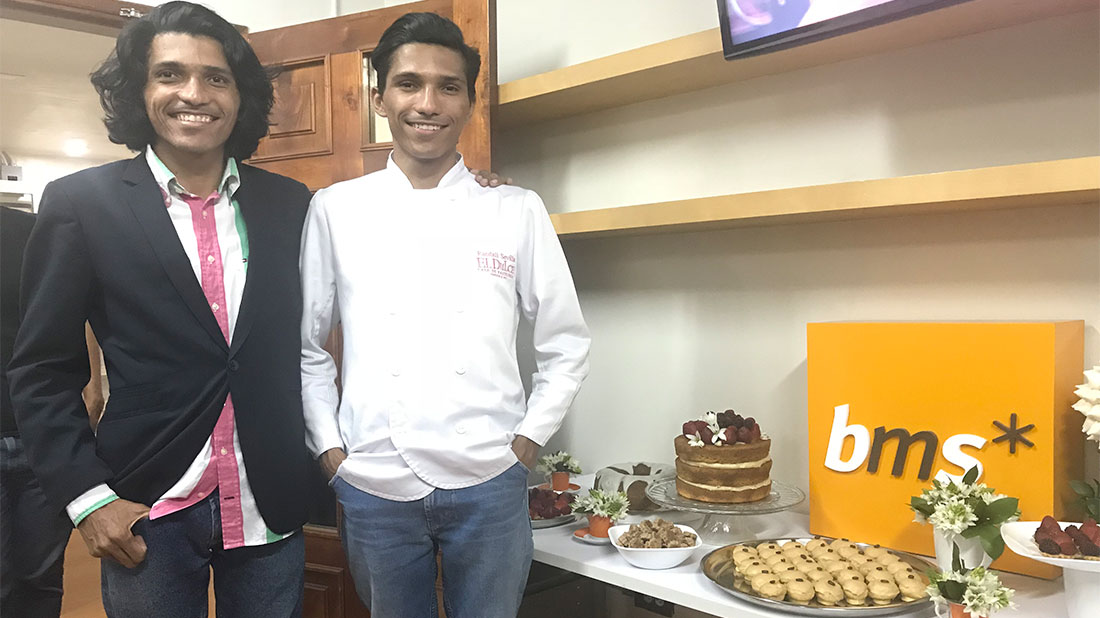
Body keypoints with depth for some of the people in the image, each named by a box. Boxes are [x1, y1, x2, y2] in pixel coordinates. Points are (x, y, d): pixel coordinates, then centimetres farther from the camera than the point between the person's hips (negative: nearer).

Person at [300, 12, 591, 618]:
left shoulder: (517, 211, 0)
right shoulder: (334, 210, 2)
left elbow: (566, 343, 6)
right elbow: (306, 344, 8)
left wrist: (527, 439, 0)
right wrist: (329, 448, 2)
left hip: (489, 483, 0)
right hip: (371, 485, 1)